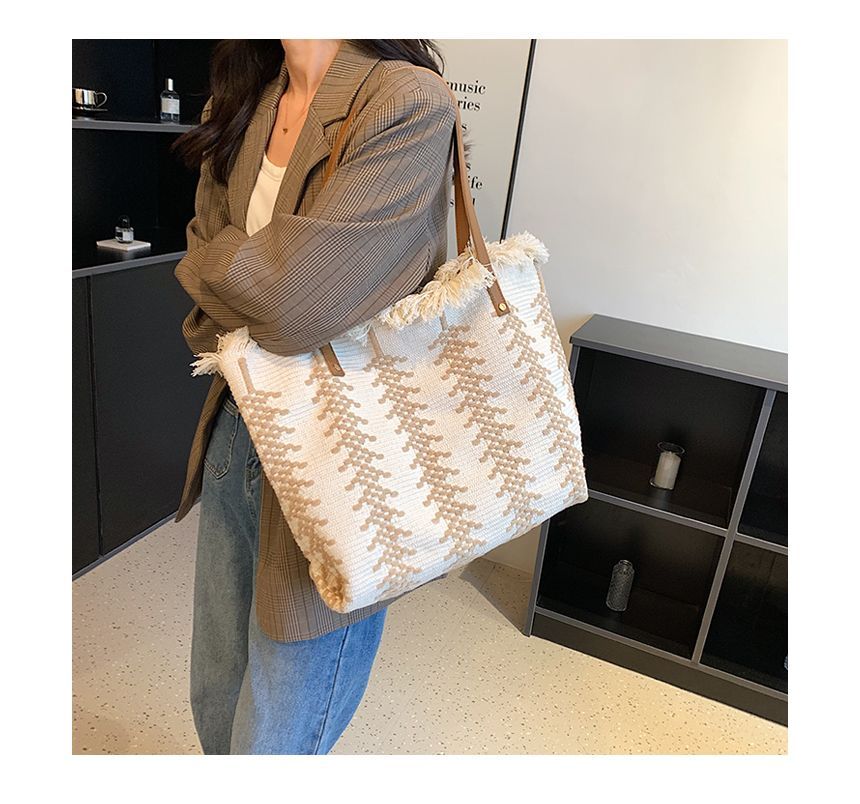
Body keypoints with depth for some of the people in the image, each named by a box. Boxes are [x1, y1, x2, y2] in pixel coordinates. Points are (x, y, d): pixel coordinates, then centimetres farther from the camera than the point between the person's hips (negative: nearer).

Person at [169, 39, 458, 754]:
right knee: (217, 705, 24)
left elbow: (292, 298, -23)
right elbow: (207, 255, 9)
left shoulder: (411, 102, -17)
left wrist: (213, 263, -2)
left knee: (272, 742, 7)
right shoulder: (245, 104, 9)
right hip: (238, 428, 7)